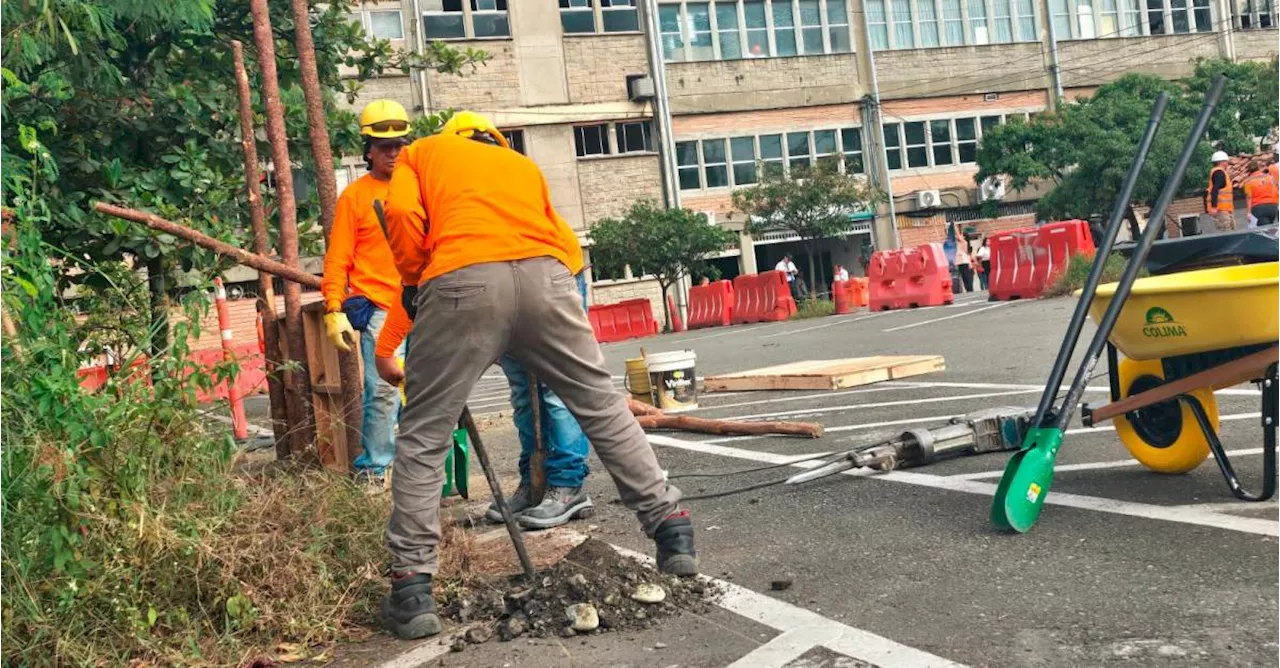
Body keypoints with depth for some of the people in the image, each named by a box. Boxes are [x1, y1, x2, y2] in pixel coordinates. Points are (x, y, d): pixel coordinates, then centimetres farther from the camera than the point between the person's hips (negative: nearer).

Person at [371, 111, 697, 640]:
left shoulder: (420, 153, 28)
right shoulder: (524, 165, 36)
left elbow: (402, 213, 6)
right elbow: (569, 248, 26)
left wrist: (413, 282, 16)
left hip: (460, 284, -2)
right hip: (545, 278, 3)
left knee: (423, 438, 8)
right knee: (603, 406, 16)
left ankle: (412, 589, 4)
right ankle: (674, 533, 20)